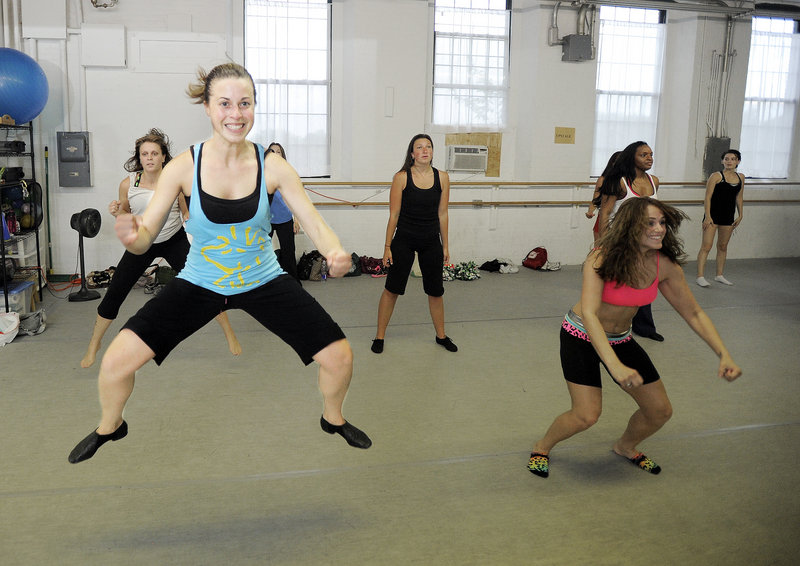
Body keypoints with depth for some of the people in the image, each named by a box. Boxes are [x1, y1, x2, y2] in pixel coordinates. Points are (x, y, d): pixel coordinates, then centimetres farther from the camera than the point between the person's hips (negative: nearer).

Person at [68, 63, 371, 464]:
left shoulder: (272, 167, -13)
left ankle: (333, 419, 29)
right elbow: (145, 236, -13)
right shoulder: (184, 167, -15)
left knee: (338, 356, -6)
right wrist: (130, 236, -38)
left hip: (264, 282, 1)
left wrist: (336, 252, -35)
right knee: (116, 361, -10)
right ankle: (109, 427, 25)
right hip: (200, 283, 0)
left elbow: (315, 223, -12)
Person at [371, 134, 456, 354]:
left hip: (431, 241, 3)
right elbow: (394, 215, -6)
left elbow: (442, 214, 6)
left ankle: (441, 336, 30)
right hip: (404, 240, -3)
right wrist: (387, 246, -6)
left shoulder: (442, 177, -1)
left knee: (435, 290, 12)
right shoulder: (401, 177, -9)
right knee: (392, 289, 3)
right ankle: (380, 336, 17)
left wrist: (445, 245, 8)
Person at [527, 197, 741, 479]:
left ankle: (625, 446, 38)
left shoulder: (665, 266, -14)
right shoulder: (602, 259, -29)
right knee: (587, 415, -16)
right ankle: (542, 447, 15)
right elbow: (588, 313, -40)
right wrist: (615, 365, -52)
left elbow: (694, 313, -3)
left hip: (621, 339, 6)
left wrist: (724, 354, -16)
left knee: (660, 410, 6)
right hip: (582, 336, -5)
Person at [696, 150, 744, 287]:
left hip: (728, 217, 6)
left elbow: (739, 198, 17)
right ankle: (700, 276, -7)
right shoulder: (716, 176, -8)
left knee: (723, 246, 14)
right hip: (713, 215, -6)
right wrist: (707, 216, -15)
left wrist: (740, 215, 13)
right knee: (706, 246, -8)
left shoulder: (741, 177, 8)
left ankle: (719, 275, 24)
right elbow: (708, 197, -10)